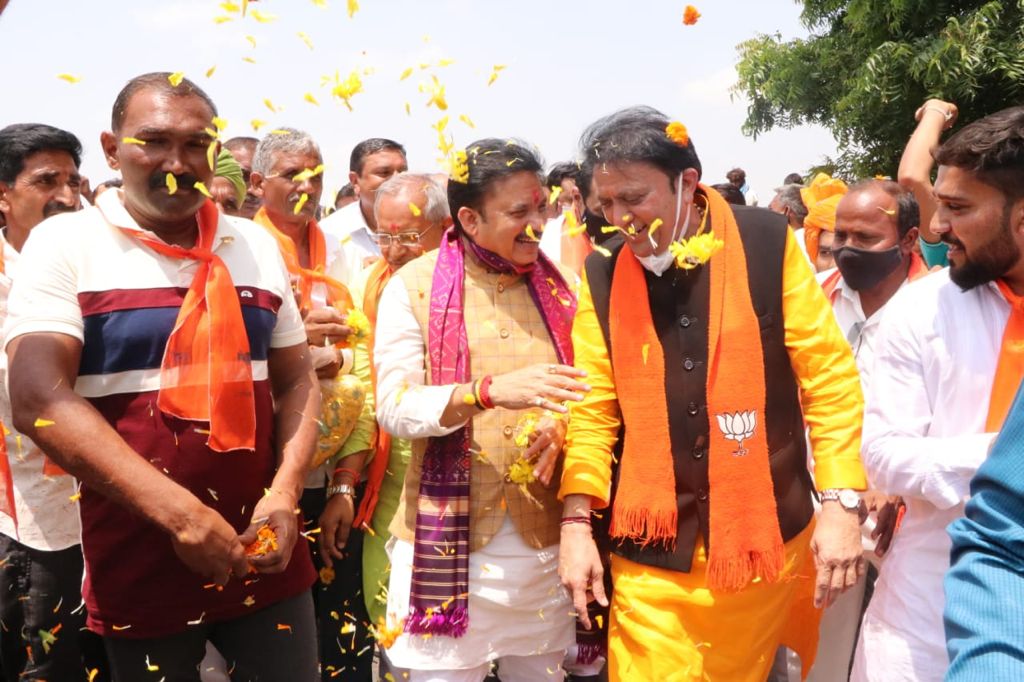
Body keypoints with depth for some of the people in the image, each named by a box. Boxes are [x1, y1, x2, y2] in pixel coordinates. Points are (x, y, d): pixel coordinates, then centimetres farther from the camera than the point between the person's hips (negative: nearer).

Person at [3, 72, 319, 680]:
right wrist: (180, 514, -21)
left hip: (263, 554, 3)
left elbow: (297, 380, 10)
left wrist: (284, 494, -7)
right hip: (136, 567, -3)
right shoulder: (65, 243, -5)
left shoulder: (256, 246, 7)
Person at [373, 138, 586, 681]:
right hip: (447, 532, -3)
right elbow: (393, 408, -14)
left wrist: (561, 424, -12)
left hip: (544, 533, 4)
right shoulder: (414, 285, -6)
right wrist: (489, 391, -29)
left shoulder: (556, 285, 6)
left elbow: (588, 390, 10)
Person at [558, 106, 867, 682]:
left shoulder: (767, 245, -6)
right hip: (653, 554, 1)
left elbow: (830, 378, -5)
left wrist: (841, 504, -10)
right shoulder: (604, 277, 0)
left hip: (767, 538, -1)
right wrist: (577, 522, -6)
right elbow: (593, 408, 2)